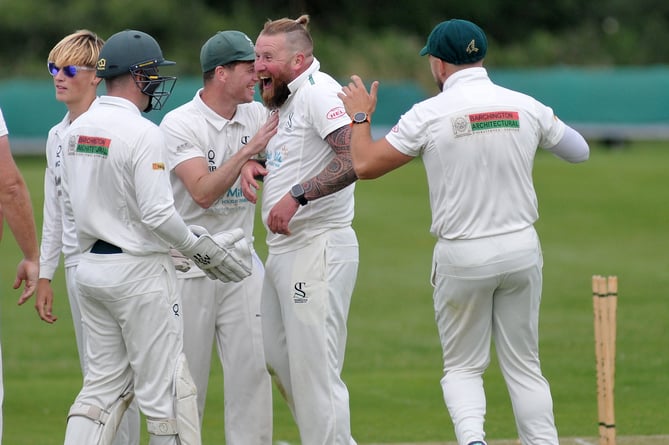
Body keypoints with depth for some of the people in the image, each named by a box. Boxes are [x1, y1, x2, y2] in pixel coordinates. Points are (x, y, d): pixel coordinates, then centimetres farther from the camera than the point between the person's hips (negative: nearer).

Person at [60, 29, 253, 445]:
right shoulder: (143, 133, -17)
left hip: (92, 266, 8)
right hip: (140, 271, -8)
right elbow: (158, 214, -21)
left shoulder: (78, 128, 7)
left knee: (105, 384, 12)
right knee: (165, 387, 0)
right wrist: (200, 247, -6)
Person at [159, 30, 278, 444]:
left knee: (252, 366, -2)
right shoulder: (179, 124, -10)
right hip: (189, 266, -4)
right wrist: (247, 151, -26)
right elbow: (203, 192, -20)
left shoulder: (257, 116, 7)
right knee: (187, 374, 1)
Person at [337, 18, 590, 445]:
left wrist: (360, 116, 12)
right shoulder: (526, 107, -1)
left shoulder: (429, 114, -9)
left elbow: (364, 165, -4)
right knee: (524, 365, 13)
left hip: (462, 257, -2)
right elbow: (579, 150, 14)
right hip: (521, 250, 2)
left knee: (464, 366, 10)